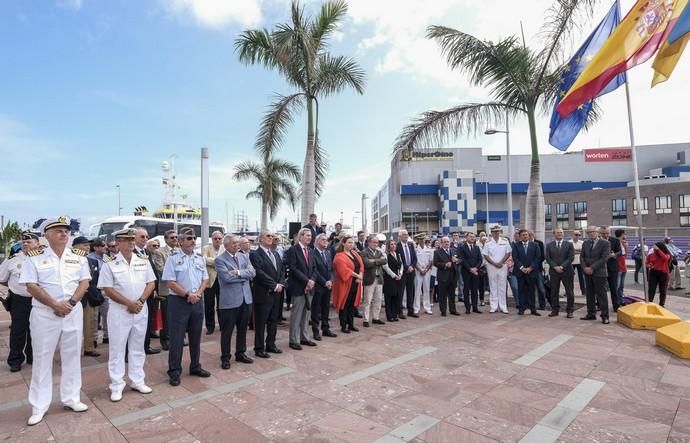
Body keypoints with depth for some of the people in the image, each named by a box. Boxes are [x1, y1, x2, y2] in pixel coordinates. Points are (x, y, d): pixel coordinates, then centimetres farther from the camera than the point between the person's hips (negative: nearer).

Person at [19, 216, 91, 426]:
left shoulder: (78, 256, 4)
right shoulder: (34, 257, -4)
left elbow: (85, 281, 2)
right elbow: (31, 286, -8)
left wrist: (71, 302, -12)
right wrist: (55, 305, -16)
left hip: (73, 312, 3)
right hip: (44, 313, -2)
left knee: (72, 356, 10)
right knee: (42, 359, 6)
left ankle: (71, 398, 23)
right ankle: (39, 406, 19)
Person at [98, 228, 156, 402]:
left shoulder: (143, 260, 4)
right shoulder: (110, 263, -6)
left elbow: (151, 283, 3)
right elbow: (108, 289, -9)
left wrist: (140, 301, -11)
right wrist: (129, 303, -15)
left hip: (141, 310, 3)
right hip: (119, 311, -3)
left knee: (137, 347, 13)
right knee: (117, 348, 4)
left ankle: (138, 381, 24)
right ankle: (117, 386, 15)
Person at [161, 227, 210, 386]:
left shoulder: (200, 258, 9)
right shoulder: (173, 258, -6)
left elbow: (205, 279, 9)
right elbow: (170, 283, -11)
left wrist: (198, 294, -8)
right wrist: (188, 294, -15)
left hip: (197, 301, 5)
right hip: (178, 301, -5)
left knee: (196, 336, 13)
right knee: (176, 338, 2)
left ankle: (195, 366, 27)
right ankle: (174, 371, 14)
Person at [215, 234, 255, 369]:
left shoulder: (244, 256, 10)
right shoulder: (220, 259, -8)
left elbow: (252, 272, -2)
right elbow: (227, 277, -20)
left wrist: (239, 272, -16)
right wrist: (245, 274, -11)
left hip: (245, 298, 6)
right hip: (229, 300, -6)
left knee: (243, 328, 16)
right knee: (227, 331, 5)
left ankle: (240, 353, 30)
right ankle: (225, 357, 19)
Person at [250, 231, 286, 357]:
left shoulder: (276, 254, 15)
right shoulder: (255, 254, -9)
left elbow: (282, 270, 12)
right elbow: (259, 273, -18)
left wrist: (281, 284, -5)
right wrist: (274, 285, -16)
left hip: (276, 293, 7)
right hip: (263, 293, -7)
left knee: (273, 321, 15)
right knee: (260, 323, 4)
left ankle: (270, 345, 27)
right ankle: (259, 348, 15)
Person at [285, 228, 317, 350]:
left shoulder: (310, 251, 15)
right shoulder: (293, 249, -8)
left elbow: (313, 268, 14)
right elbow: (293, 268, -15)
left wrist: (311, 281, -5)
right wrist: (306, 281, -16)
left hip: (308, 286, 7)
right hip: (297, 286, -7)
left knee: (304, 313, 13)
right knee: (296, 314, -1)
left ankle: (303, 337, 22)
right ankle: (294, 340, 8)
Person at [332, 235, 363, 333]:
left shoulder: (355, 255, 13)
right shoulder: (339, 256, -12)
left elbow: (361, 266, 8)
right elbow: (344, 270, -21)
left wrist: (360, 276, -9)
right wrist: (357, 275, -18)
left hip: (355, 284, 7)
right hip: (345, 284, -7)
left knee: (352, 304, 12)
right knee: (344, 305, 1)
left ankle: (351, 324, 22)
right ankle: (343, 326, 10)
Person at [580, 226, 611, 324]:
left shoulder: (605, 243, -5)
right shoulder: (585, 243, 11)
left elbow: (604, 258, -12)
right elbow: (582, 257, 9)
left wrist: (592, 268, -16)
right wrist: (585, 267, -8)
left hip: (599, 273, -5)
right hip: (587, 273, 5)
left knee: (601, 294, -2)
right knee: (589, 294, 9)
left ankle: (605, 316, 5)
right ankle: (591, 314, 17)